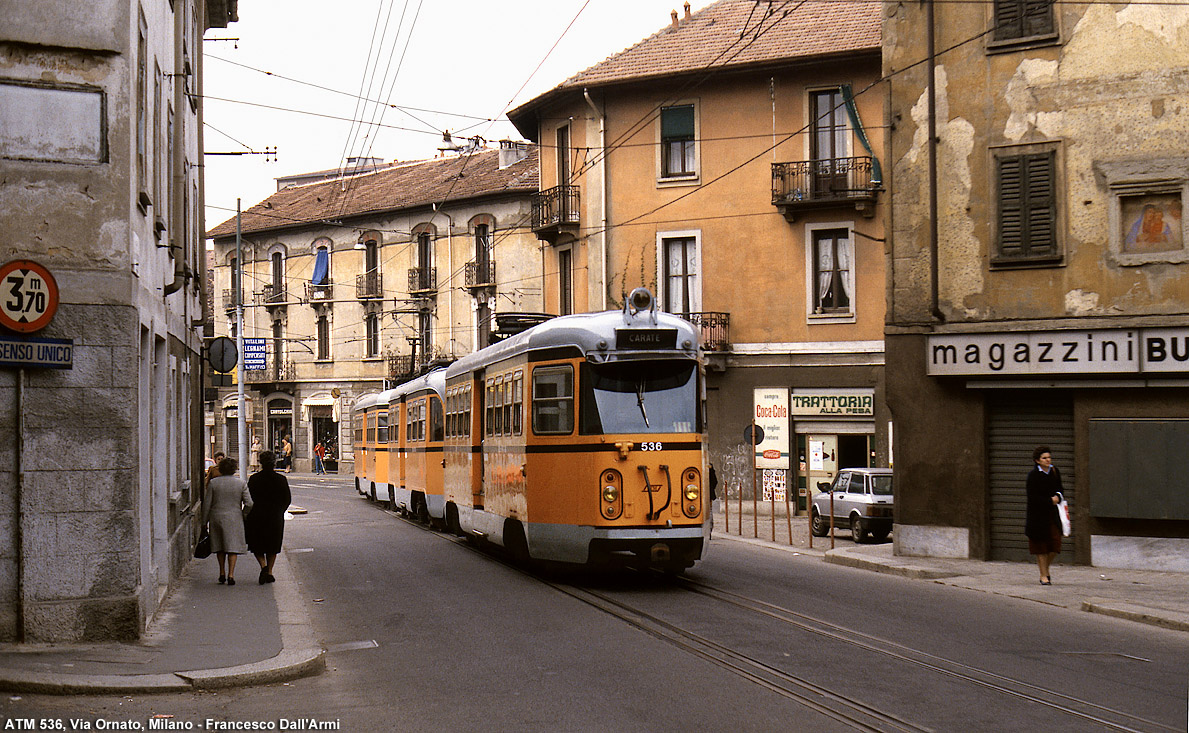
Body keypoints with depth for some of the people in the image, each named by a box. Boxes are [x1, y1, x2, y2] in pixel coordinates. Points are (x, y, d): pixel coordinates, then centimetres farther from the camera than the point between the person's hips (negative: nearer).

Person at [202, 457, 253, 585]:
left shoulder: (214, 482, -4)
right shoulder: (241, 483, -4)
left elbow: (207, 505, -2)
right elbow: (249, 503, -7)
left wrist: (205, 522, 5)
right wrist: (241, 514, 11)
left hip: (217, 518, 1)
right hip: (234, 519, -1)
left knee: (219, 547, 16)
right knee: (233, 546, 2)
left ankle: (222, 573, 19)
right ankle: (230, 574, -9)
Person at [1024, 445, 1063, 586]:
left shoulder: (1055, 472, 6)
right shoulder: (1033, 475, -10)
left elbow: (1060, 489, 16)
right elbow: (1032, 497, -14)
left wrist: (1058, 496, -6)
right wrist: (1050, 501, -15)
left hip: (1053, 514, 4)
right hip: (1038, 515, -4)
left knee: (1055, 543, -2)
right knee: (1041, 544, 2)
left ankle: (1046, 569, 22)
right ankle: (1044, 575, 12)